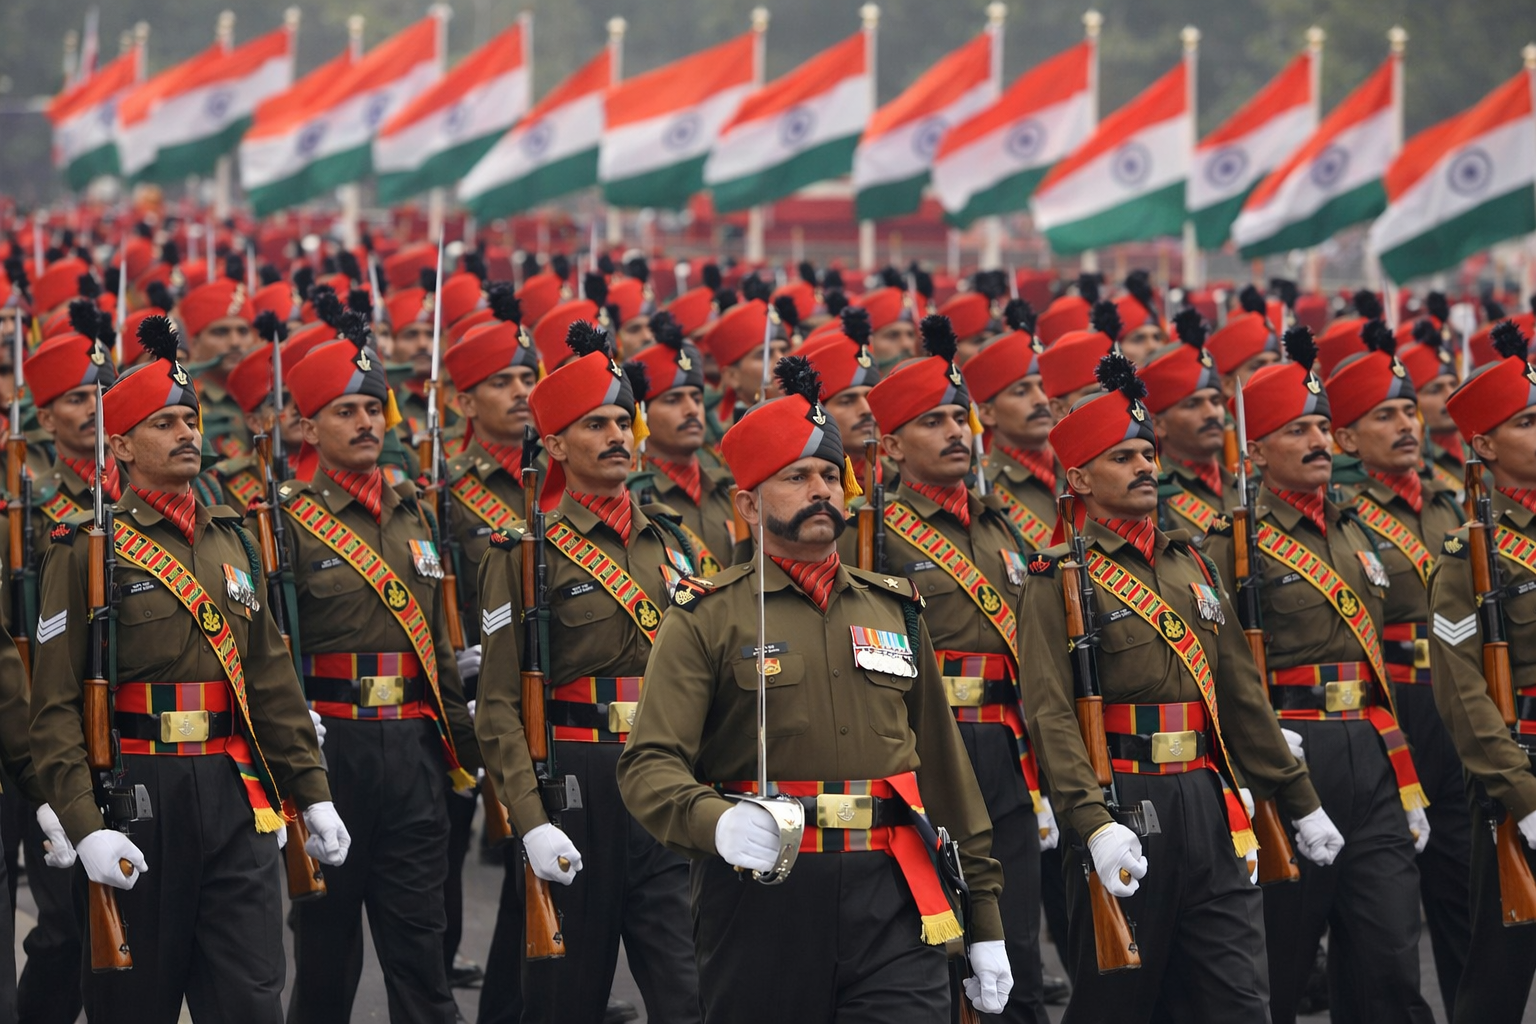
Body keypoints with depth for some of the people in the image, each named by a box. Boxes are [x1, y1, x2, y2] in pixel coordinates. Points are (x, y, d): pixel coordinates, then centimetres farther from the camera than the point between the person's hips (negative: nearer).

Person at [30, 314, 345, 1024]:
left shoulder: (231, 542, 13)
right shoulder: (87, 550, -5)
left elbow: (271, 681, 17)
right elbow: (56, 705, -10)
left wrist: (312, 793, 12)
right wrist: (85, 827, -19)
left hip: (236, 797, 5)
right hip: (138, 798, -4)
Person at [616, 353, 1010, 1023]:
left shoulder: (894, 609, 15)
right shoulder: (708, 618, 2)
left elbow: (942, 762, 18)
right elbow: (649, 766, -8)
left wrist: (985, 919, 15)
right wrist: (716, 821, -31)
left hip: (892, 912, 2)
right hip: (762, 906, -2)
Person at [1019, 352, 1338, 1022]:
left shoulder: (1190, 566, 16)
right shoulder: (1061, 580, -5)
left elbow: (1241, 695, 20)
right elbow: (1050, 714, -15)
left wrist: (1300, 803, 18)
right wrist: (1094, 825, -27)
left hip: (1208, 804, 6)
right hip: (1124, 810, -6)